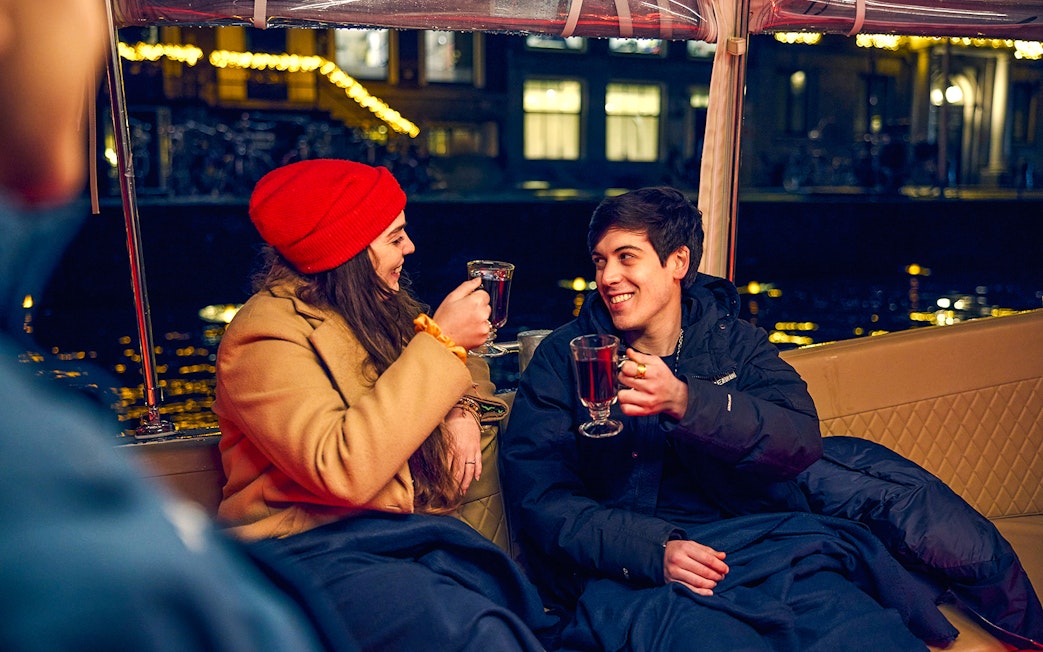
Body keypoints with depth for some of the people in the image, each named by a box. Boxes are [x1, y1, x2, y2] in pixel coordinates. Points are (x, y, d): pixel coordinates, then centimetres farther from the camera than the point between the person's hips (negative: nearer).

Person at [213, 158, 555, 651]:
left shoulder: (377, 308, 13)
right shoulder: (266, 334, -10)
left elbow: (464, 364, 30)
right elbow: (342, 469, -24)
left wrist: (463, 410, 5)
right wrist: (441, 340, -21)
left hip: (412, 528, 7)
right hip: (312, 549, -6)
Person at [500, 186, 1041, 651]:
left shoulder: (733, 341, 11)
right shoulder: (563, 358, 4)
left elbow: (801, 442, -6)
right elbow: (536, 497, -4)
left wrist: (683, 400, -22)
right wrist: (653, 549, -18)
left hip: (755, 539, 3)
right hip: (632, 572, -3)